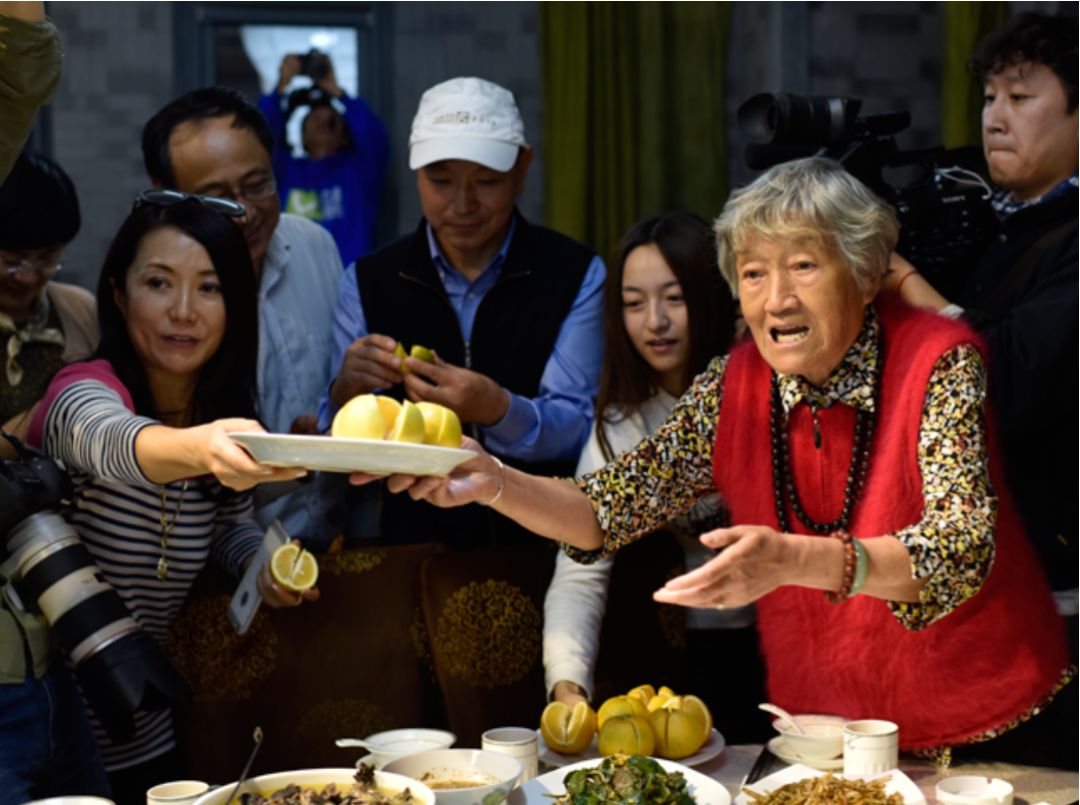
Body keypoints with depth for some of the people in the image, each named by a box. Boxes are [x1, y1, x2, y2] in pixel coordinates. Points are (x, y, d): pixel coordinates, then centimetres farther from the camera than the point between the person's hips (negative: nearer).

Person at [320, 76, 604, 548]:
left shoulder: (578, 277, 3)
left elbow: (579, 433, -3)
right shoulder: (365, 284, 8)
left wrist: (498, 411, -23)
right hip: (412, 545, 0)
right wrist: (345, 393, -17)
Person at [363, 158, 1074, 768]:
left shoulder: (937, 362, -17)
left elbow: (966, 549, -29)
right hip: (823, 740, 4)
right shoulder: (736, 387, -3)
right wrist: (491, 482, -23)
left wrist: (792, 560, -45)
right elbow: (610, 512, -4)